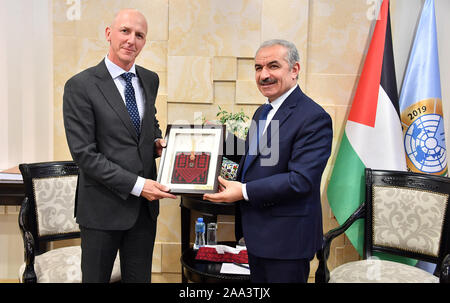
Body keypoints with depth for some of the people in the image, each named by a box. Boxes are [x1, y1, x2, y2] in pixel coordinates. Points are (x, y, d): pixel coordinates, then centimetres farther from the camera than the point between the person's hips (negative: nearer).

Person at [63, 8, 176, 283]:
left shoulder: (150, 80, 6)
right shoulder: (80, 86, -11)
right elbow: (84, 153, -15)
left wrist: (157, 141, -1)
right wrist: (136, 185, -19)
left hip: (146, 203, 5)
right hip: (103, 207, -5)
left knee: (140, 277, 18)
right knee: (96, 277, 14)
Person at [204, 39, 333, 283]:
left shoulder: (313, 117, -19)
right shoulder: (262, 112, 11)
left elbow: (301, 180, -25)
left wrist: (244, 191, -23)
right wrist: (231, 186, 2)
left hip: (286, 237, -9)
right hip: (256, 232, 9)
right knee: (258, 281, 22)